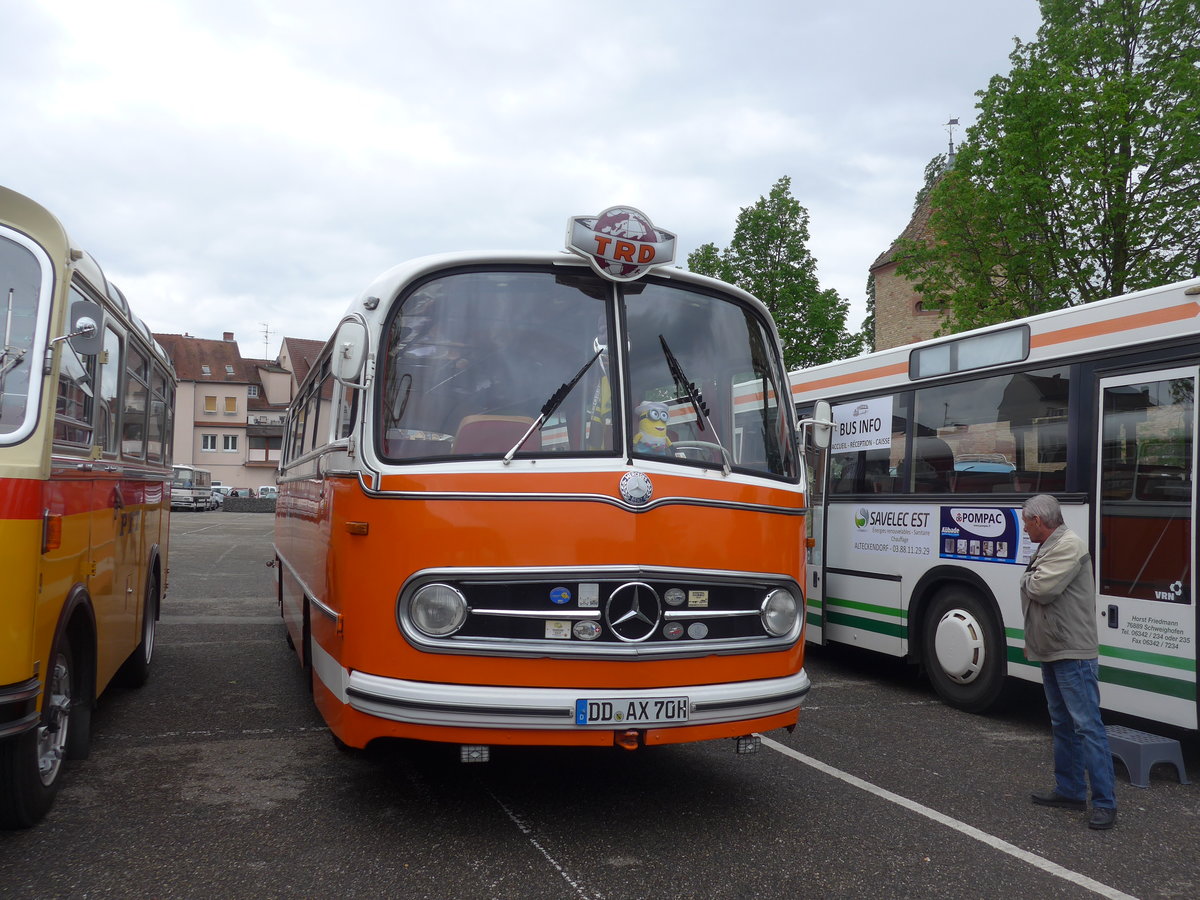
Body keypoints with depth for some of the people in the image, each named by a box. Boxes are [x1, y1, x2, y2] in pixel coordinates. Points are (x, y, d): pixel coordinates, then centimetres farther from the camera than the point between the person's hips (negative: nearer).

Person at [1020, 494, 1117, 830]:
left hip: (1074, 654, -10)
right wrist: (1032, 640, 12)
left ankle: (1105, 802, -5)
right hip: (1051, 652, 11)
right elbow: (1035, 594, 17)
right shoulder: (1047, 548, 14)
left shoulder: (1069, 546, -16)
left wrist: (1027, 579, -3)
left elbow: (1043, 589, -24)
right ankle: (1070, 791, 26)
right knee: (1062, 724, 16)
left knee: (1087, 726, -8)